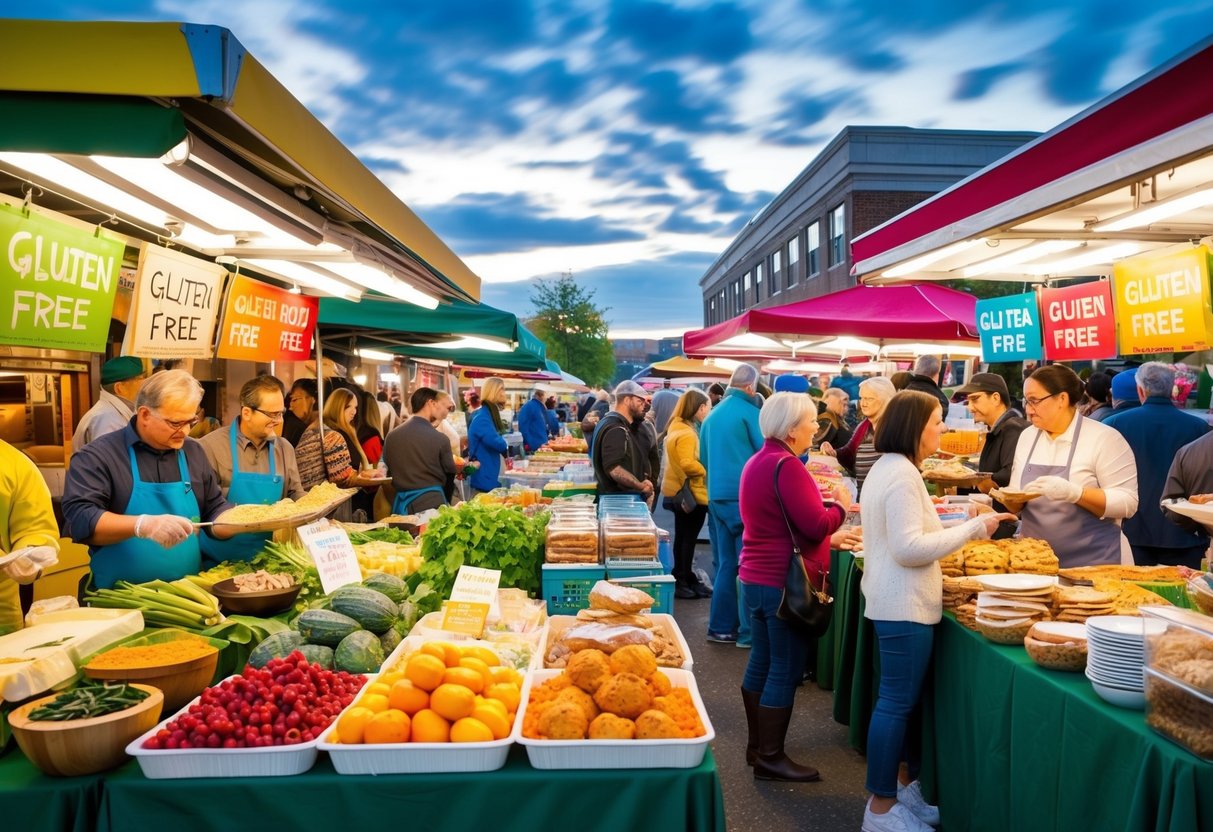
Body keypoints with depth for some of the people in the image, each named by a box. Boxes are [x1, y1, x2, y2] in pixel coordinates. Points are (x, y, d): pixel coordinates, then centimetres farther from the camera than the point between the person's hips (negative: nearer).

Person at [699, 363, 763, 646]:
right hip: (743, 496, -7)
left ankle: (721, 627, 17)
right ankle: (748, 630, 2)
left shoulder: (712, 415, 12)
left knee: (724, 564, 12)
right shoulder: (748, 411, -9)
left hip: (716, 497, 7)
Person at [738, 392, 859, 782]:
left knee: (761, 663, 16)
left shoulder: (759, 461, 14)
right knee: (785, 671, 0)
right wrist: (841, 505, -3)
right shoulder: (786, 465, -19)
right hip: (784, 583, -10)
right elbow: (815, 524, -22)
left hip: (756, 578, 10)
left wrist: (829, 539, 20)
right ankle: (771, 758, 9)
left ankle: (757, 746, 28)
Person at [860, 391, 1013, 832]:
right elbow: (909, 548, -24)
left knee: (901, 698, 19)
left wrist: (964, 526, 18)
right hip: (904, 605, -11)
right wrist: (972, 528, -19)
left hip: (893, 600, 11)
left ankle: (904, 783, 31)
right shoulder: (902, 474, -19)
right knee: (897, 702, -2)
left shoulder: (886, 467, 14)